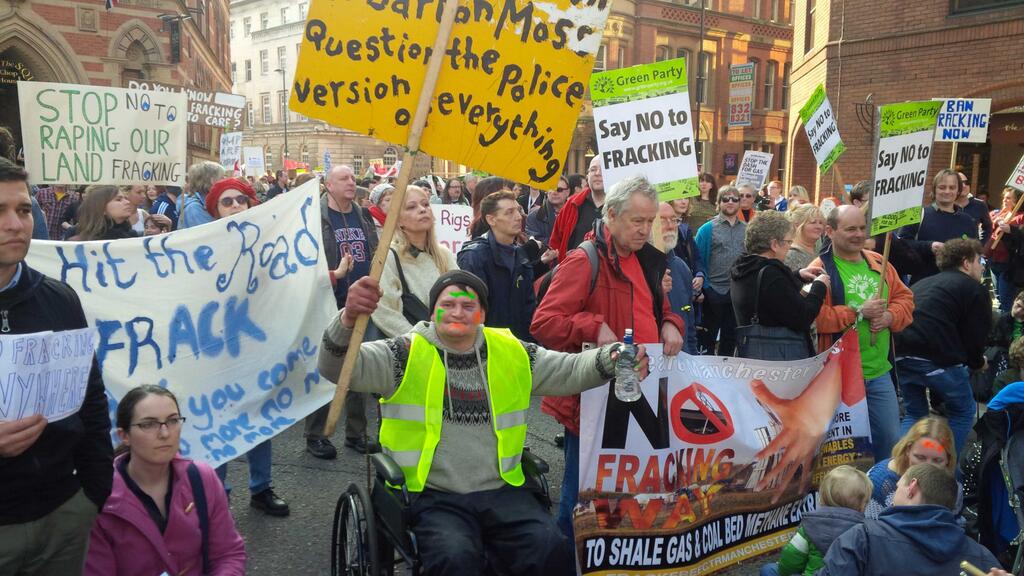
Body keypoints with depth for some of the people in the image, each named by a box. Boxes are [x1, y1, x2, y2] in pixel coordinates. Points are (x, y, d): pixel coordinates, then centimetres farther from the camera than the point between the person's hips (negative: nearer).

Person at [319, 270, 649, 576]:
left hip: (501, 492, 3)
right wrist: (349, 318, -33)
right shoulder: (407, 355, -2)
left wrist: (612, 359, -9)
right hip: (434, 497, -3)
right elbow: (338, 367, -12)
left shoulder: (511, 353, 9)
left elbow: (569, 370, 12)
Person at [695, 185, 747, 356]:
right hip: (714, 292, -3)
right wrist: (703, 287, -12)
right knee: (708, 337, 7)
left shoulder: (746, 230, 7)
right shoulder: (707, 229, -3)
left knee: (731, 337, 14)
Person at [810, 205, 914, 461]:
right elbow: (814, 317, -21)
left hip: (879, 371, 6)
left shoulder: (878, 263, 11)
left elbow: (905, 298, 15)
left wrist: (890, 316, -7)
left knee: (890, 437, 16)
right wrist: (859, 312, -17)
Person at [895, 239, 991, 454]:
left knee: (914, 414, 22)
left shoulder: (923, 283, 28)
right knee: (963, 412, 16)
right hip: (938, 358, -6)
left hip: (902, 355, 6)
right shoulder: (975, 289, 8)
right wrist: (978, 362, 23)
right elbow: (976, 335, 2)